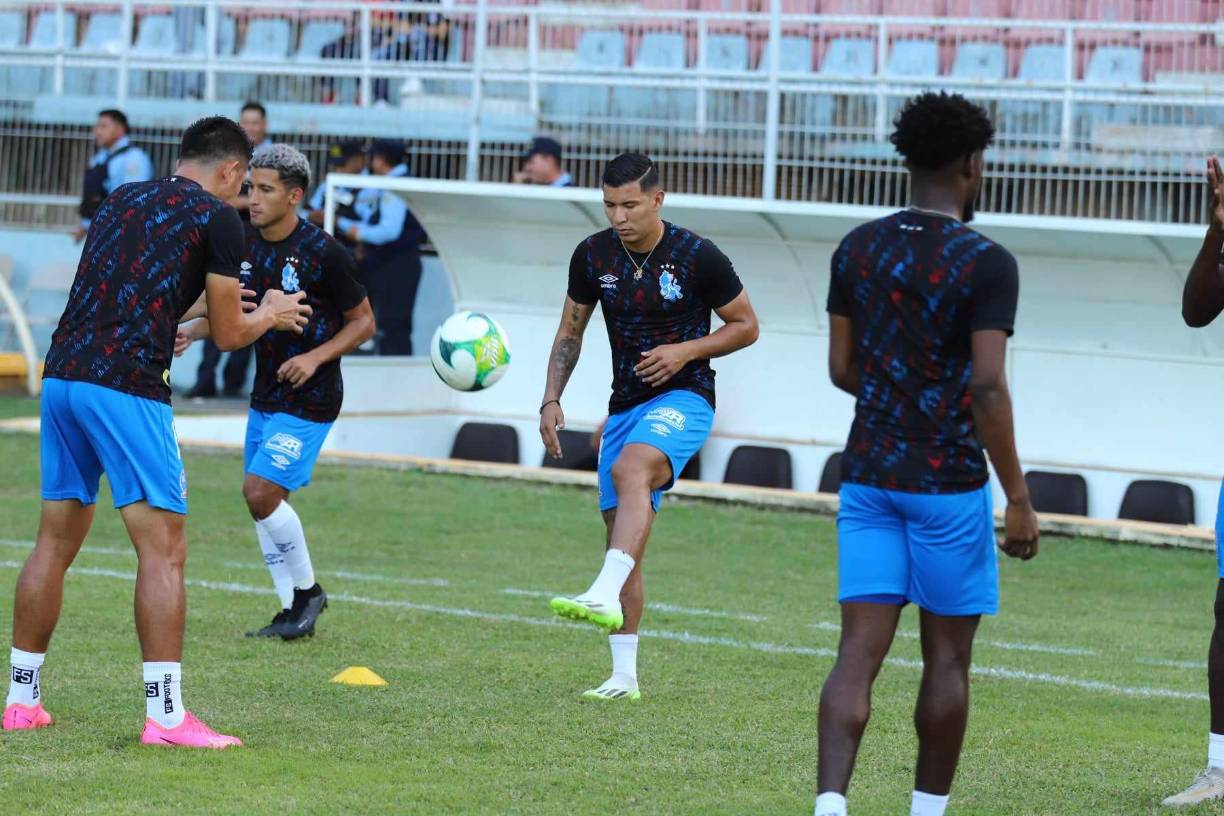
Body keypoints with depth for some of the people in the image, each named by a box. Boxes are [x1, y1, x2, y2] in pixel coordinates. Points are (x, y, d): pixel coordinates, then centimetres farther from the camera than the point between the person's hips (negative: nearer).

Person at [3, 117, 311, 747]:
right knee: (163, 549, -5)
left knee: (55, 542, 15)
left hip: (61, 371, 7)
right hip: (126, 387, -7)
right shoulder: (216, 218, 1)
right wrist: (270, 316, 27)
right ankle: (165, 716, -9)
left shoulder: (123, 200, 20)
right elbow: (228, 335, 6)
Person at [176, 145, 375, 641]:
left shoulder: (323, 253, -16)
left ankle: (307, 590, 5)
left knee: (261, 492, -15)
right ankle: (294, 613, 18)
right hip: (265, 392, 7)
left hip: (310, 399, -7)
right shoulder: (245, 242, 2)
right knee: (264, 500, 7)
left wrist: (316, 357, -19)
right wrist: (192, 331, -3)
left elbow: (364, 322, -7)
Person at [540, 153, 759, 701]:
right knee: (622, 534, 5)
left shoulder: (698, 257, -10)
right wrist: (551, 399, 3)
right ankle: (623, 677, 11)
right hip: (625, 405, 6)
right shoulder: (592, 256, 1)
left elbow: (746, 326, 0)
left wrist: (686, 350, -14)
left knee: (629, 469, -36)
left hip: (683, 398, -6)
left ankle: (605, 595, -52)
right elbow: (570, 333, 14)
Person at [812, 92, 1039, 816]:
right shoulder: (987, 264, -11)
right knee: (947, 657, 10)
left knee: (859, 652, -1)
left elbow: (842, 368, 10)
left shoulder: (857, 249, 6)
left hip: (868, 476, 4)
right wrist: (1020, 500, -11)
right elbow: (988, 388, -17)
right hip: (949, 482, -4)